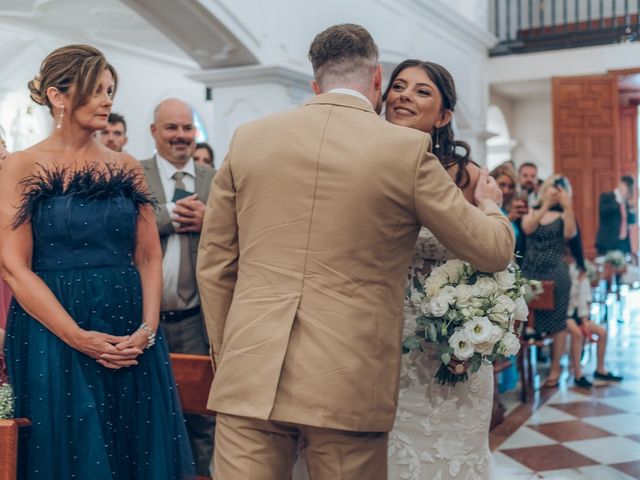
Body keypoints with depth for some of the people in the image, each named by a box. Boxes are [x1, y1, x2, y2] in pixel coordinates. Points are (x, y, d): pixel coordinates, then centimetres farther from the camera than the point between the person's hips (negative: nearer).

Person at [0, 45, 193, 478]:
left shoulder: (127, 167, 8)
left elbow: (149, 258, 6)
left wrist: (147, 330, -8)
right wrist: (79, 337, -15)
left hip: (131, 340, 4)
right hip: (52, 339, -3)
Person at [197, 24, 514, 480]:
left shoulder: (248, 138, 5)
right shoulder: (407, 149, -2)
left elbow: (214, 263, 10)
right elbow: (494, 251, 6)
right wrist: (489, 205, 28)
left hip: (250, 374, 2)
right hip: (348, 385, -1)